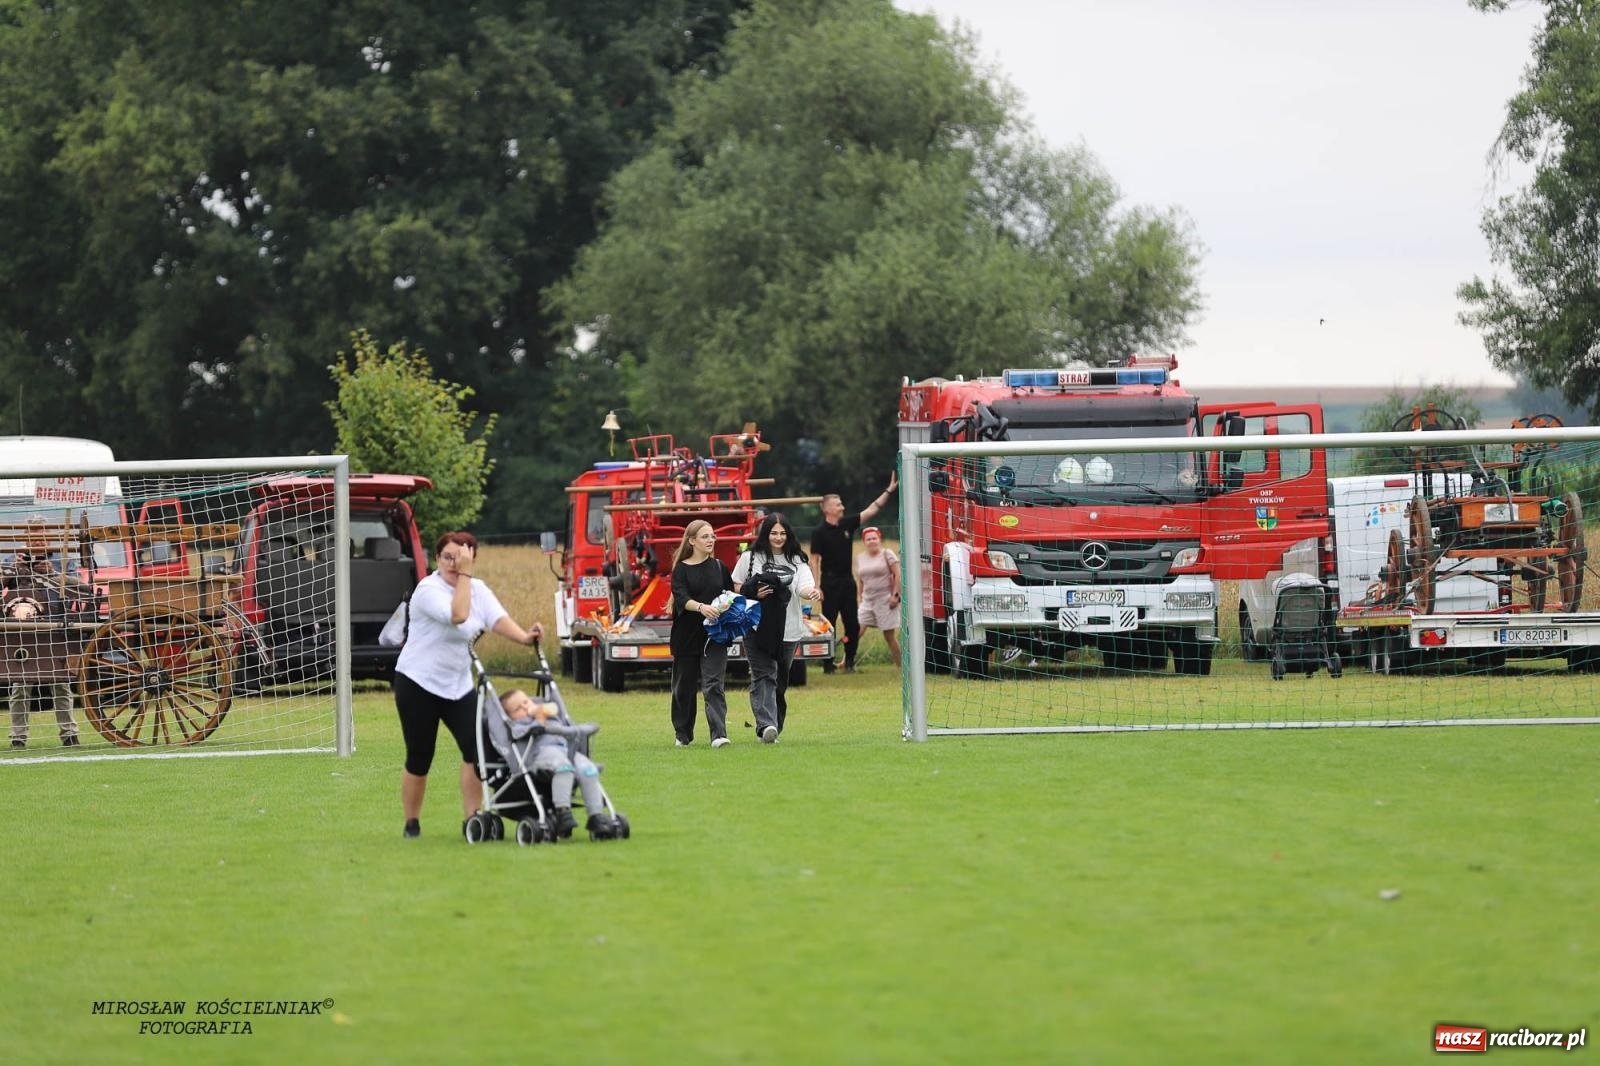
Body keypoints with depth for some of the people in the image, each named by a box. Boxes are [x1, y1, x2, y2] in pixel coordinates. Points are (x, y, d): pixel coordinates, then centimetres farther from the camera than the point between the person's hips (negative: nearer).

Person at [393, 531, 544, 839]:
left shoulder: (478, 589, 4)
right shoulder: (429, 589, -16)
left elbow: (497, 618, -13)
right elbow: (458, 615, -32)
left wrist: (524, 636, -32)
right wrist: (463, 575, -28)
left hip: (459, 684, 6)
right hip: (418, 683, -6)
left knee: (475, 749, -7)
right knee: (419, 758, 0)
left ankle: (472, 818, 0)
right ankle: (412, 822, 14)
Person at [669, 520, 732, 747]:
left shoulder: (719, 567, 9)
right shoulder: (682, 569, 0)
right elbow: (681, 598, -15)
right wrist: (701, 607, -34)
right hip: (687, 636, -1)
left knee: (713, 685, -11)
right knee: (684, 686, 8)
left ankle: (718, 734, -19)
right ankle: (683, 734, 24)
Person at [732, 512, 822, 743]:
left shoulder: (797, 561, 7)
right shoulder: (750, 558, 5)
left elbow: (804, 588, -8)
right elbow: (735, 586, 11)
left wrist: (812, 592, -32)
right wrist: (753, 593, -9)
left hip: (788, 630, 2)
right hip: (757, 628, -2)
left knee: (780, 681, 9)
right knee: (763, 676, -14)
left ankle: (775, 726, 21)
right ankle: (766, 725, -27)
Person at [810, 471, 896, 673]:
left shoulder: (847, 525, 7)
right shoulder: (819, 533, -7)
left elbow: (871, 511, 7)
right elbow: (814, 560, -8)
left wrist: (889, 491, 0)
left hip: (847, 580, 5)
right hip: (830, 581, -5)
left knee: (852, 624, 5)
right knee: (829, 624, -2)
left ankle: (850, 661, 16)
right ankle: (827, 663, 4)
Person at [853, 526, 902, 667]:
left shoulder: (887, 554, -3)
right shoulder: (860, 558, 10)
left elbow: (898, 575, -6)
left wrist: (895, 595, -13)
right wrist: (859, 599, 14)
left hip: (886, 600, -4)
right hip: (867, 601, 4)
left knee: (890, 636, 1)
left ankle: (900, 666, 12)